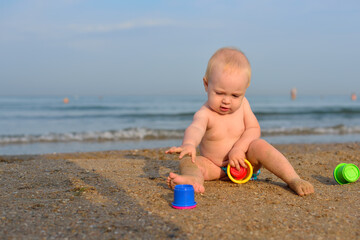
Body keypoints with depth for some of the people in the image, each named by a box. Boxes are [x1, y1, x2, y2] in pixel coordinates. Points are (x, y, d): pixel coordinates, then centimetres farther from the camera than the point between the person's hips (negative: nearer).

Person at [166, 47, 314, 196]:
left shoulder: (242, 105, -3)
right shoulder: (205, 113, -18)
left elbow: (254, 129, -6)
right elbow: (195, 128, -40)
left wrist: (239, 149, -25)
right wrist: (189, 144, -65)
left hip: (242, 162, 1)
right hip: (214, 166, -1)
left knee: (260, 145, -25)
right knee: (187, 161, -25)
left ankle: (293, 179, -31)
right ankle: (194, 179, -58)